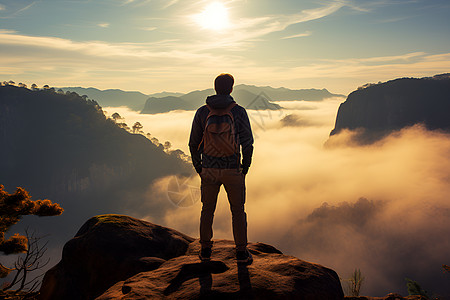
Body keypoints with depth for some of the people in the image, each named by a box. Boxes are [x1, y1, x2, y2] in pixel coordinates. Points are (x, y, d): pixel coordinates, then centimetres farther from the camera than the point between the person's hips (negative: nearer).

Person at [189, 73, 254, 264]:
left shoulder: (202, 112, -4)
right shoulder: (239, 112, -10)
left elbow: (194, 144, 0)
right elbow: (247, 144, -9)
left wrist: (198, 168, 13)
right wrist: (245, 168, 6)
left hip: (209, 170, 2)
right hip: (233, 170, -1)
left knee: (207, 209, 18)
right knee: (238, 211, 13)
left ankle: (205, 250, 28)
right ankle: (241, 253, 19)